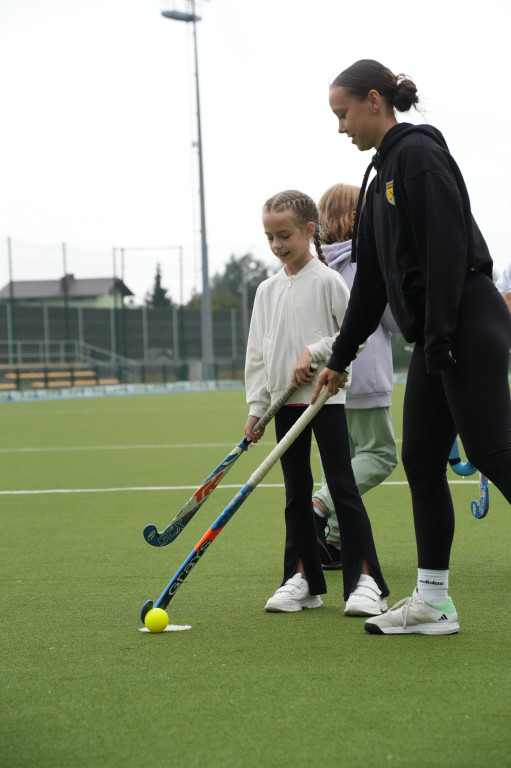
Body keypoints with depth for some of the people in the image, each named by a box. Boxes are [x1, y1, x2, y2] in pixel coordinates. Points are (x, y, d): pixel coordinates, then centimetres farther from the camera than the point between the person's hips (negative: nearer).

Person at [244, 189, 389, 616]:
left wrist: (315, 352, -16)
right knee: (296, 492, 8)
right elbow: (257, 353, 11)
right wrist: (256, 407, 7)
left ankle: (366, 581, -7)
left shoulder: (327, 281, -6)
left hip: (326, 396, -5)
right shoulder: (267, 291, 9)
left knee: (342, 486, -8)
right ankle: (303, 580, 15)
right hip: (285, 401, 5)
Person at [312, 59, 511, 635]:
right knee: (421, 459, 8)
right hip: (436, 339, 10)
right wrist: (339, 358, 26)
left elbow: (448, 247, -19)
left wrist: (441, 335, -22)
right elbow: (371, 283, 24)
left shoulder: (419, 154, -9)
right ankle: (432, 602, 13)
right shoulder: (382, 178, 19)